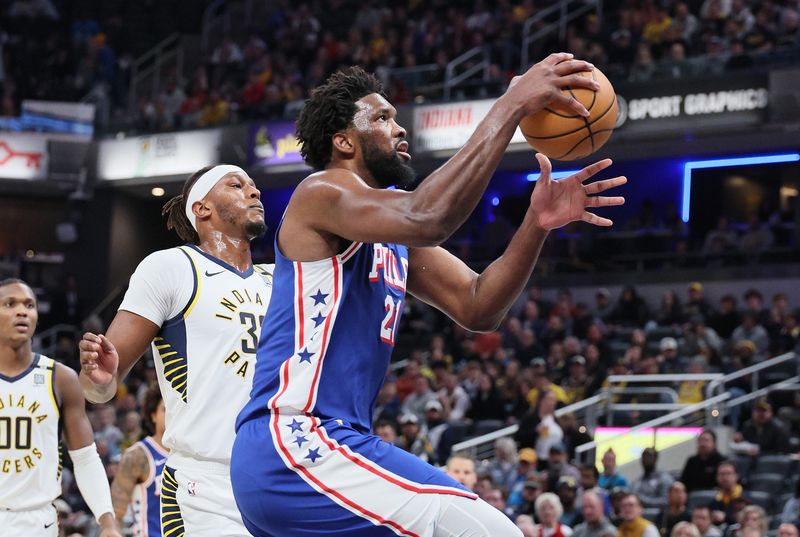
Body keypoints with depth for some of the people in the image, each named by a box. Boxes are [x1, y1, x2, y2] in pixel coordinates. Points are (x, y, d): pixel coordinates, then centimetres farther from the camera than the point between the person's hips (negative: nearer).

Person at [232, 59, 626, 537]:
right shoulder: (322, 192, -6)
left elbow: (476, 307, 13)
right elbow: (426, 219, -26)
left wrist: (538, 224, -3)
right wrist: (512, 106, -23)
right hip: (293, 447, -11)